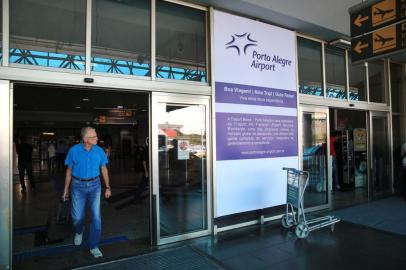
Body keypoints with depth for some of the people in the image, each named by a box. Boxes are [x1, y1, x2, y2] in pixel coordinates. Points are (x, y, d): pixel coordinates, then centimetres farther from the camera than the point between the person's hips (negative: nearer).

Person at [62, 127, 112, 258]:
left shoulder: (99, 151, -3)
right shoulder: (74, 150, -6)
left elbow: (104, 169, 5)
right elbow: (69, 171, 1)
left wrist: (107, 187, 3)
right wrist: (66, 190, 3)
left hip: (94, 185, 1)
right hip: (78, 186, 0)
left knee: (96, 216, -2)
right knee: (77, 216, 8)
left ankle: (94, 246, 12)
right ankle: (78, 232, 45)